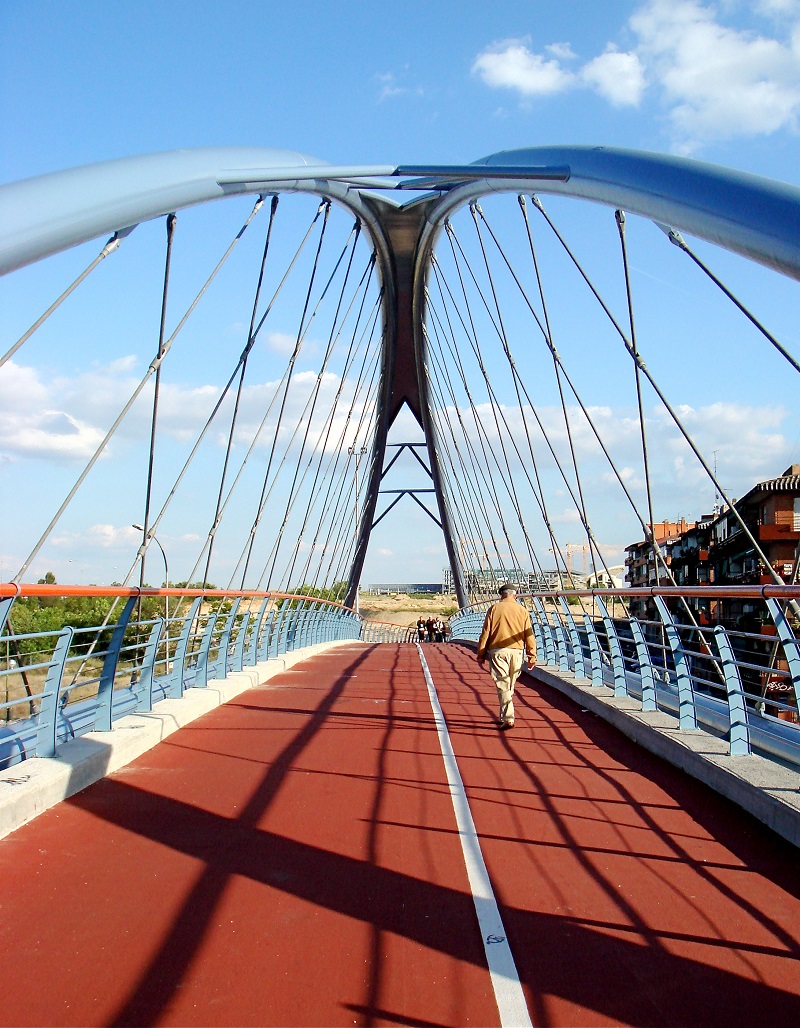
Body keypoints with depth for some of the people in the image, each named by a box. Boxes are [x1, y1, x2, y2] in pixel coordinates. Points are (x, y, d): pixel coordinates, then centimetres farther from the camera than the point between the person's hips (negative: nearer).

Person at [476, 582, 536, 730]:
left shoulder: (494, 609, 1)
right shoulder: (522, 611, 6)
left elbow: (485, 633, 0)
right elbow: (528, 634, 4)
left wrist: (481, 655, 5)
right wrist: (532, 656, 7)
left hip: (497, 651, -2)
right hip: (516, 651, 3)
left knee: (503, 685, -2)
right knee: (510, 685, 15)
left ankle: (508, 718, -12)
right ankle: (504, 717, 24)